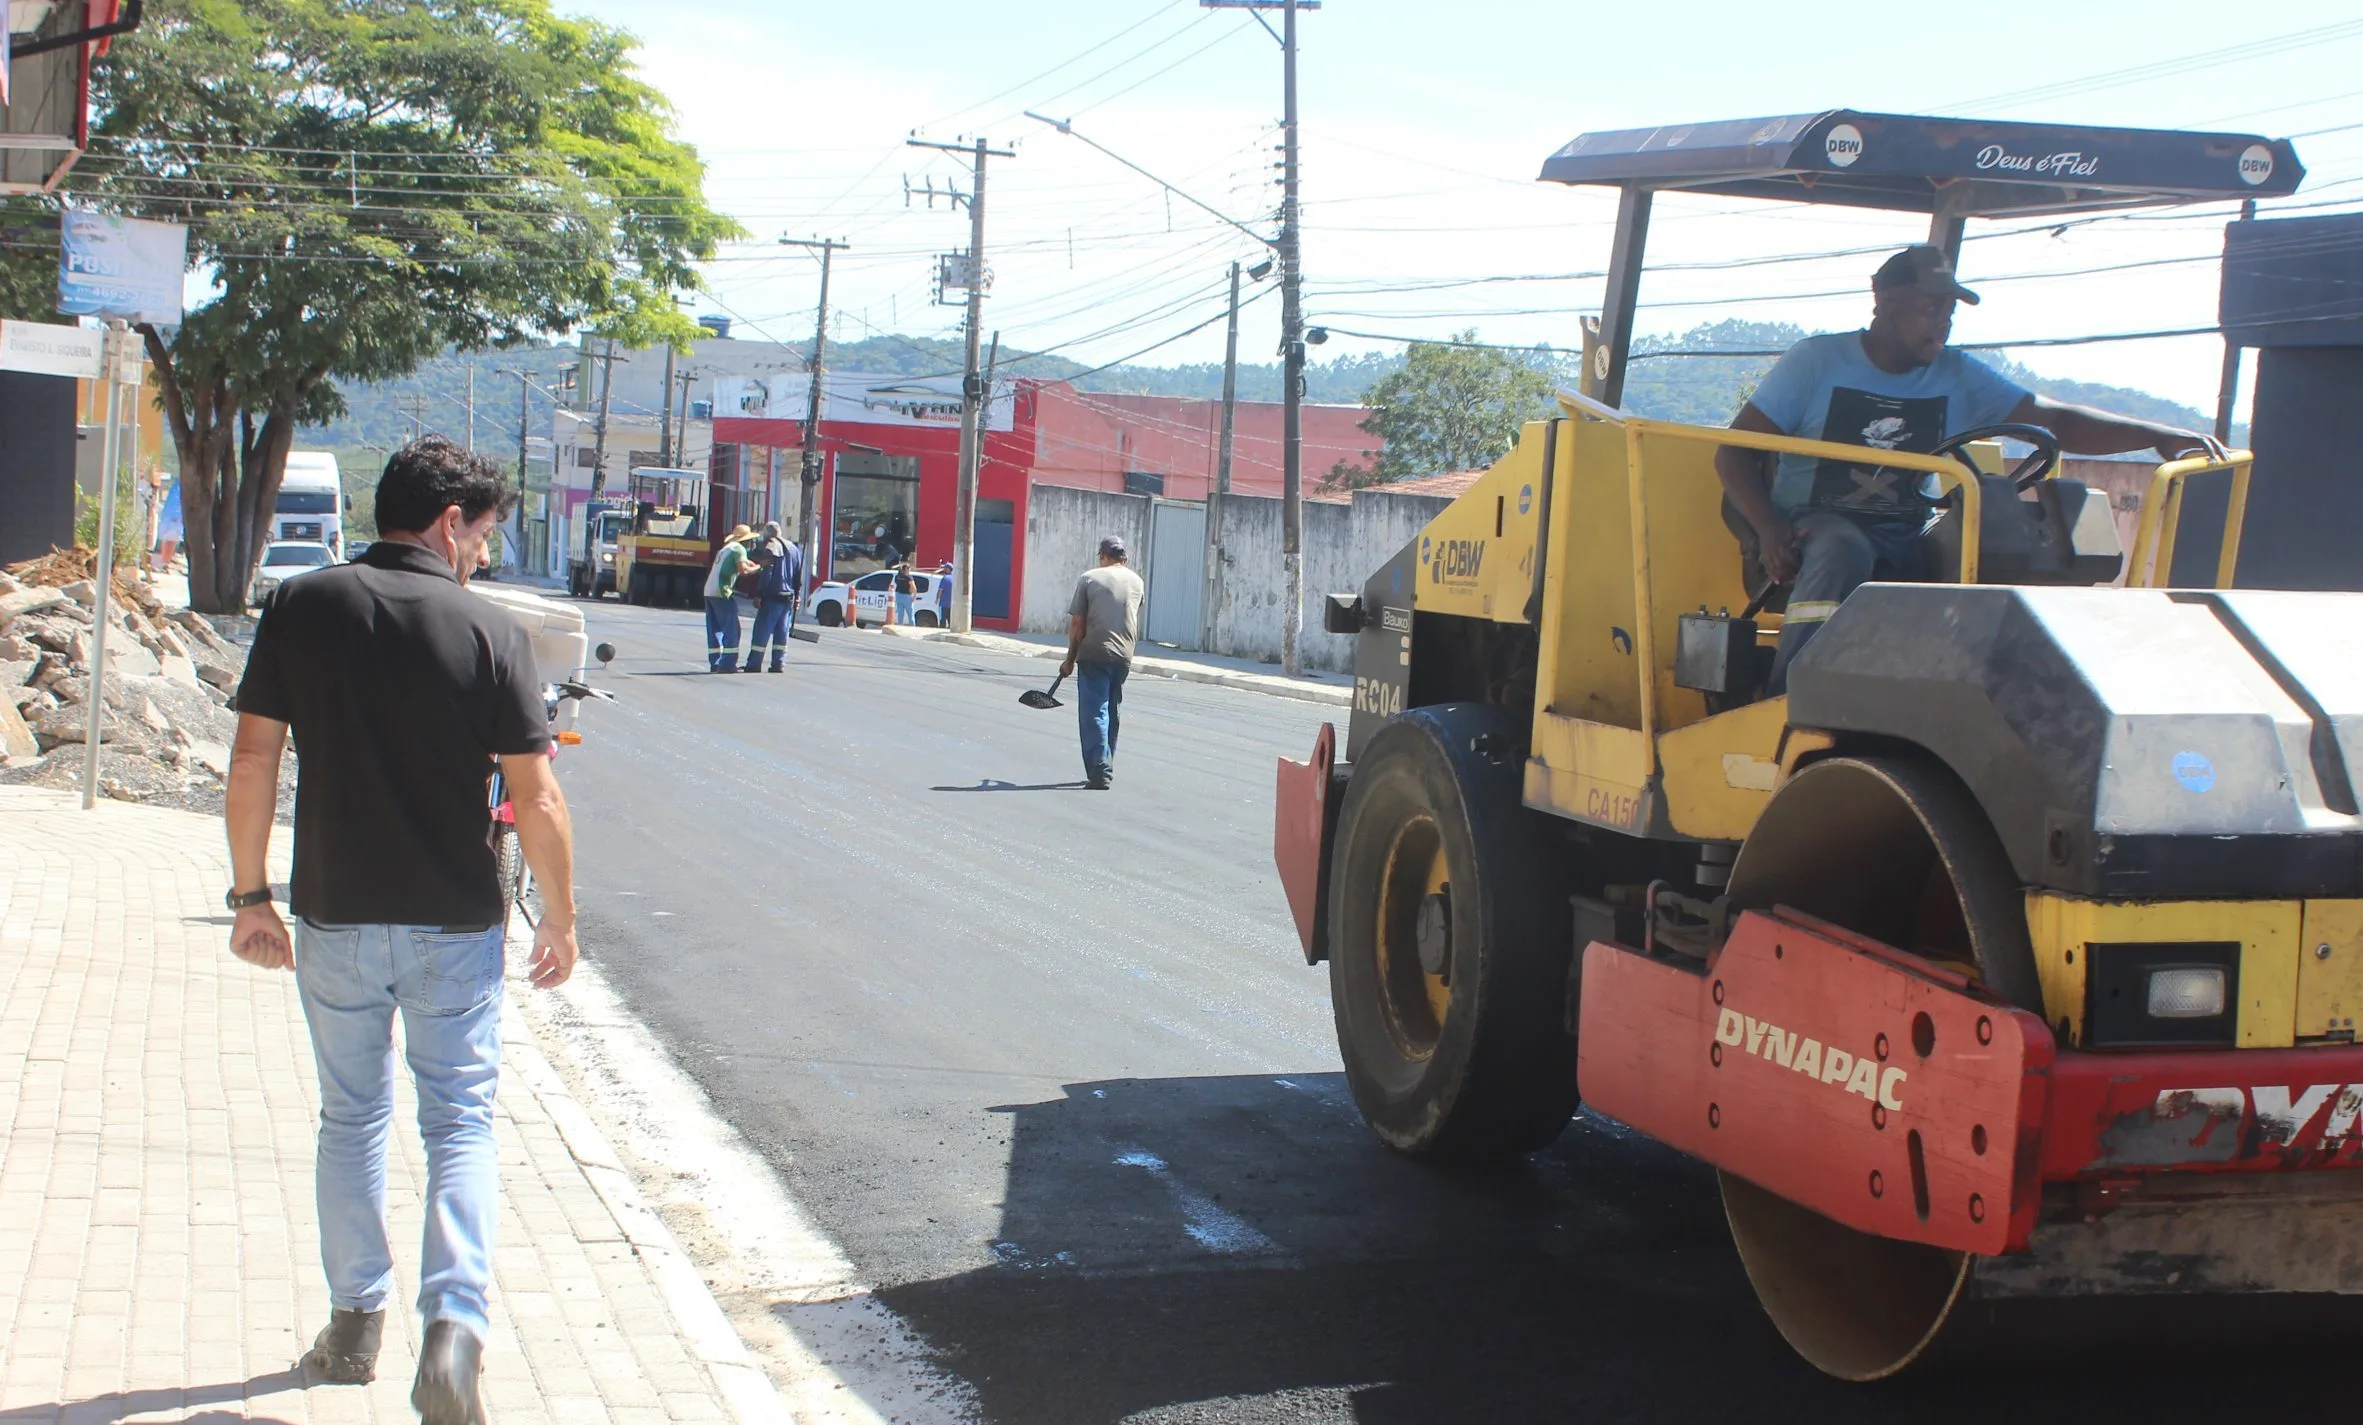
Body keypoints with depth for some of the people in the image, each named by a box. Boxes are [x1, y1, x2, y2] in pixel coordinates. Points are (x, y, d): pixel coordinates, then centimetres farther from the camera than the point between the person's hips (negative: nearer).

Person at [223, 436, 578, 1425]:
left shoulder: (299, 609, -3)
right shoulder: (489, 631, -9)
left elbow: (254, 760, -3)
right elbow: (536, 798, -9)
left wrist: (251, 894, 7)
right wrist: (559, 918, 3)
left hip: (335, 918, 2)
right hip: (455, 925, -2)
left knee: (351, 1119, 18)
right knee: (460, 1121, 8)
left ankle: (356, 1323, 26)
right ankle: (454, 1325, -8)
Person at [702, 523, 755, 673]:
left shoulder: (725, 548, 24)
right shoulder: (739, 548, -3)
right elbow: (743, 568, -17)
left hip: (709, 591, 9)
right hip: (722, 593, -9)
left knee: (714, 630, 11)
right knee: (731, 629, -5)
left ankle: (715, 663, 12)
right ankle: (728, 664, -9)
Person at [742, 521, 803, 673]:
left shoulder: (770, 545, -8)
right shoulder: (794, 549, 16)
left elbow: (766, 572, -17)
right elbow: (799, 579, 18)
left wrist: (758, 595, -17)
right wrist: (795, 595, 22)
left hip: (772, 597, -7)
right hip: (788, 598, 7)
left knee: (762, 632, -4)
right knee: (782, 632, 9)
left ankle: (753, 665, -4)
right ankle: (779, 664, 6)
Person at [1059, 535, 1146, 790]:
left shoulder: (1089, 578, -2)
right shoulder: (1137, 582, 10)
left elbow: (1077, 623, -4)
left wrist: (1070, 659, 4)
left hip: (1094, 654, -4)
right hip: (1123, 655, 4)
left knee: (1094, 712, -5)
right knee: (1112, 713, 17)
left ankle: (1100, 772, -14)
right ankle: (1105, 767, 25)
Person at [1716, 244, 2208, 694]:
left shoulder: (1959, 377, 9)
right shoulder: (1816, 361, -1)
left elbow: (2058, 422, 4)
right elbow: (1735, 452, -2)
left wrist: (2156, 435, -11)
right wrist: (1768, 527, -20)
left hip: (1909, 541, 4)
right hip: (1815, 526, -4)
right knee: (1843, 553, -39)